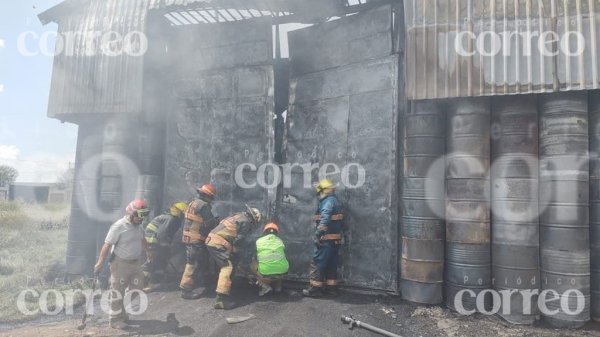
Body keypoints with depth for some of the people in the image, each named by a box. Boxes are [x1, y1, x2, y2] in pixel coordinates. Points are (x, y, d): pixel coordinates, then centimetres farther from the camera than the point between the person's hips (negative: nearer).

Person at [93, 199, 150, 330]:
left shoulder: (138, 226, 6)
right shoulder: (118, 226, -18)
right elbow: (107, 245, -20)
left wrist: (148, 251, 35)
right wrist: (100, 263, -24)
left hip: (136, 263, 8)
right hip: (121, 264, -8)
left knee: (136, 290, 11)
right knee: (118, 293, 2)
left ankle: (123, 315, 27)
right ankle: (116, 320, 15)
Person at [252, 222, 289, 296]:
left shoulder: (259, 241, 12)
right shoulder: (279, 241, 16)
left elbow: (255, 257, 25)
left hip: (266, 275, -3)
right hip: (282, 273, 3)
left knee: (254, 265, 26)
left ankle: (265, 286, 10)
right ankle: (277, 285, 26)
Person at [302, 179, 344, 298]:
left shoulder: (328, 201, -14)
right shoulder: (335, 201, 16)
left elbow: (324, 219, -26)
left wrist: (318, 235, -26)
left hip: (327, 239, -10)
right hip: (335, 239, 10)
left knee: (317, 263, -3)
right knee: (331, 264, 15)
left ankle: (315, 289, 1)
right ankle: (331, 287, 21)